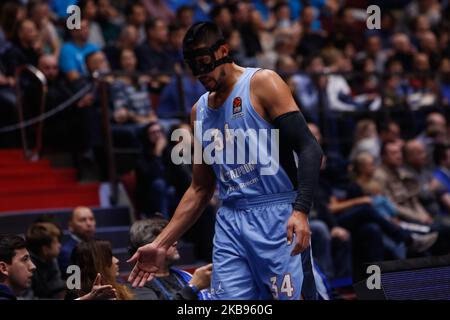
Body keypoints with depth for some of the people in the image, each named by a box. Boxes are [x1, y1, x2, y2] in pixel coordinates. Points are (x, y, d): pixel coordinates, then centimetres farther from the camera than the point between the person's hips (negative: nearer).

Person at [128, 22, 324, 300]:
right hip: (230, 224, 5)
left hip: (277, 217, -5)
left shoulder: (262, 83, -2)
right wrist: (162, 244, 16)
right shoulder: (200, 110, 17)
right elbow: (200, 189, 22)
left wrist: (301, 211, -23)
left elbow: (310, 149, -10)